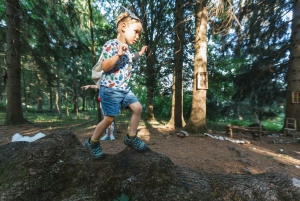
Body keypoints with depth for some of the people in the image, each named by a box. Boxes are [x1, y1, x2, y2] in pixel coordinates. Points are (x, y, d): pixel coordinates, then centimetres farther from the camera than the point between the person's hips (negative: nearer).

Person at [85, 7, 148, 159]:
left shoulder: (127, 48, 13)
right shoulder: (110, 45, -12)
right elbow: (104, 67, -22)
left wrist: (139, 53, 30)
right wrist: (118, 54, -33)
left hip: (124, 89, 8)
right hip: (110, 89, -8)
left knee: (138, 108, 1)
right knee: (109, 118, -2)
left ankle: (131, 137, 17)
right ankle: (92, 142, 23)